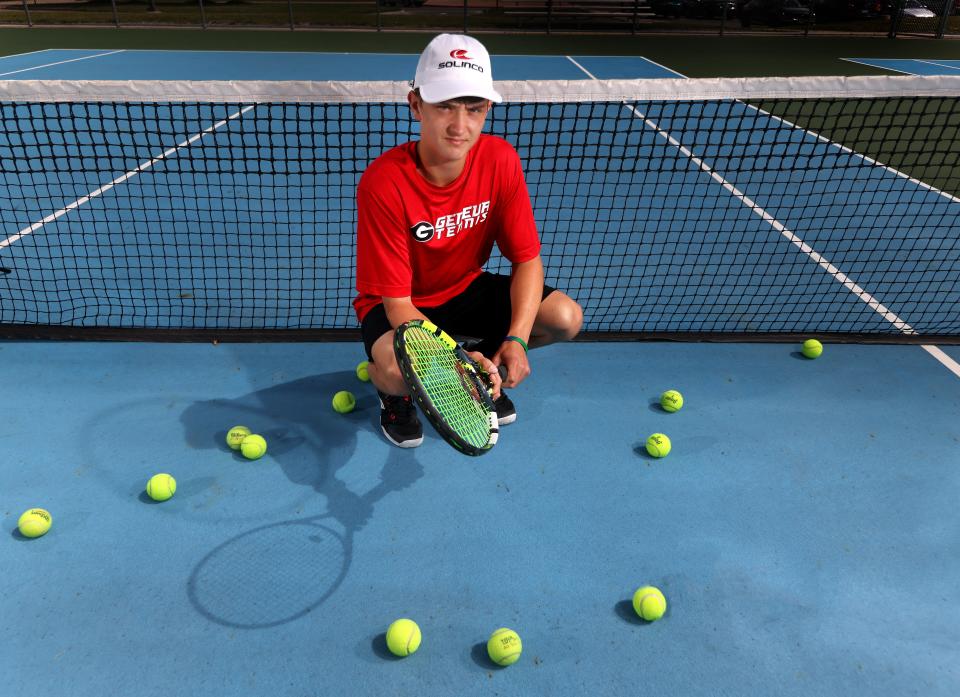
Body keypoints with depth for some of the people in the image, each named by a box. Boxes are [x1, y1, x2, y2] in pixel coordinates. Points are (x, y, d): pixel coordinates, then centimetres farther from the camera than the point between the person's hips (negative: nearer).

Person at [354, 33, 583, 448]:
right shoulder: (383, 182, -29)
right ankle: (390, 390, 5)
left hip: (467, 289, 4)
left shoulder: (500, 160, -17)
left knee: (566, 318, -14)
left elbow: (527, 258, -12)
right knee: (398, 370, -37)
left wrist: (516, 339, -27)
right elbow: (396, 302, -26)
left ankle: (487, 367, 15)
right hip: (402, 303, -4)